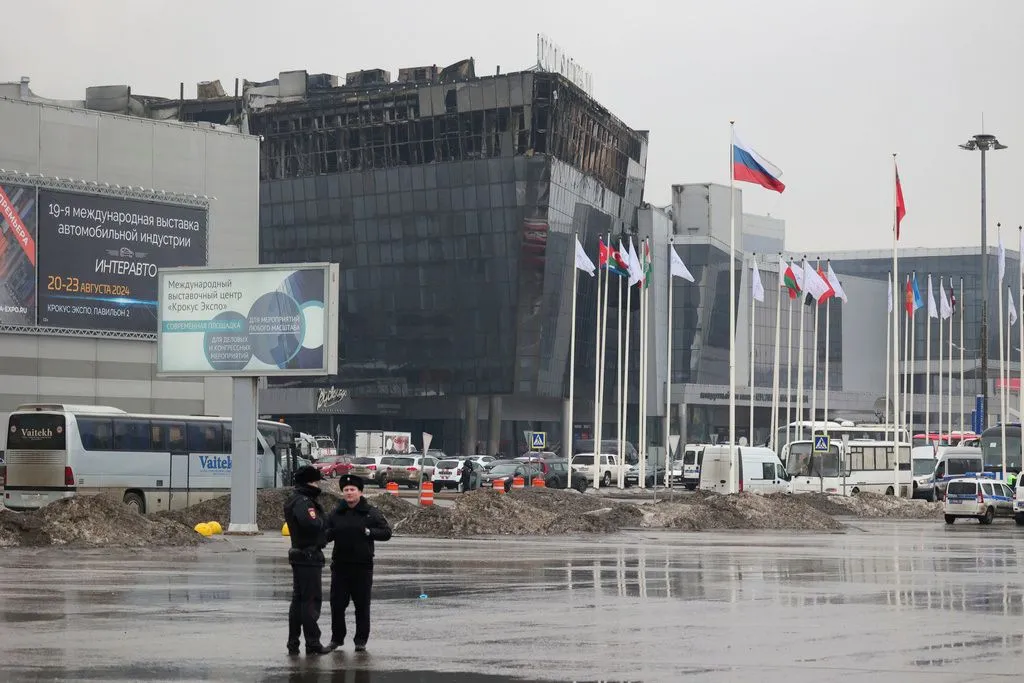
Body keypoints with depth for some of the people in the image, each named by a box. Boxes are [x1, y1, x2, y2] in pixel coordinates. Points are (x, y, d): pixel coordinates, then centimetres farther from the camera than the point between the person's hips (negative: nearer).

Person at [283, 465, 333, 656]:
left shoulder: (294, 500, 16)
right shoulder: (303, 501, -17)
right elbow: (312, 524, -33)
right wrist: (322, 520, -13)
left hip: (299, 554, 10)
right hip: (309, 555, -10)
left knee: (298, 600, 15)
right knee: (311, 599, -5)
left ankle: (293, 643, 19)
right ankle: (312, 643, -2)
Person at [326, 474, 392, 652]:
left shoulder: (371, 513, 0)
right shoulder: (336, 513, 8)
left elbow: (386, 533, -1)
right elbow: (325, 534, 14)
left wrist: (368, 532, -14)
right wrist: (332, 532, -9)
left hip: (363, 566, -3)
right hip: (340, 565, 3)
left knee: (362, 605, 3)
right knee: (337, 604, 5)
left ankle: (361, 640, 11)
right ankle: (337, 638, 18)